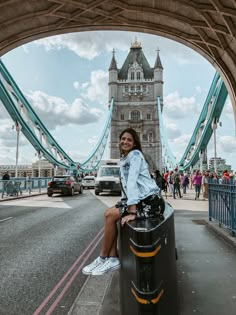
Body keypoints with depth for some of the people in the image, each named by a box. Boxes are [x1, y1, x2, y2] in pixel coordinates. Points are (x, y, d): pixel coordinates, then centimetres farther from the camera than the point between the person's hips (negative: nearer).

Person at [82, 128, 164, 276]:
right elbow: (126, 184, 15)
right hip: (141, 199, 8)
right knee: (109, 213, 0)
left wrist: (132, 211, -25)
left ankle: (103, 258, 4)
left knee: (111, 215, -13)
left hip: (151, 200, -8)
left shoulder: (135, 154, -11)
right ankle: (113, 259, 4)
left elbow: (132, 181, -20)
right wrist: (125, 203, 5)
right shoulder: (124, 158, 15)